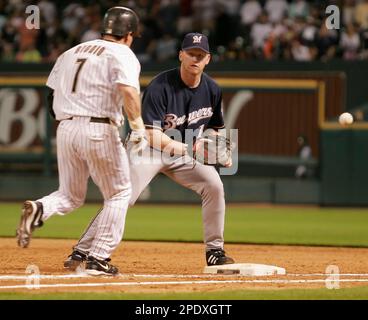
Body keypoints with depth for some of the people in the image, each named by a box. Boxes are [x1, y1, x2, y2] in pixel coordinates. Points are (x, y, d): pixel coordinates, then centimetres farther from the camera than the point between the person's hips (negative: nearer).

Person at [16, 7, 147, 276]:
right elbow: (128, 89, -20)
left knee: (70, 196, 17)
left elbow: (55, 94, 18)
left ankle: (40, 210, -16)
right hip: (99, 130, -6)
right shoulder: (123, 54, -1)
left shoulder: (71, 53, 19)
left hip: (65, 128, 6)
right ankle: (98, 259, 4)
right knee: (119, 193, 11)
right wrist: (138, 126, -25)